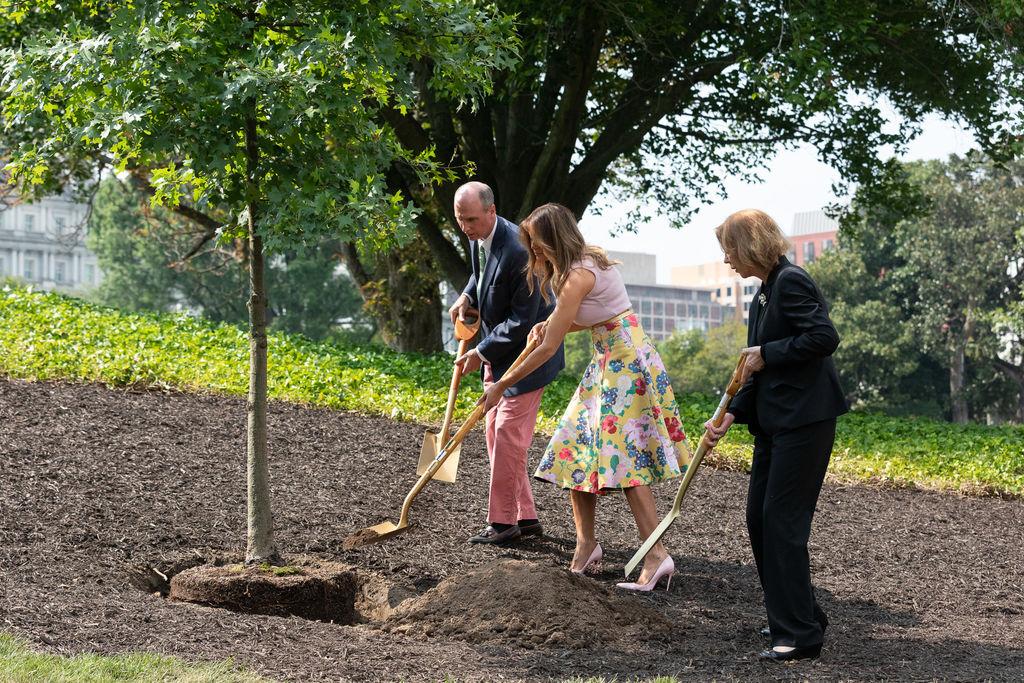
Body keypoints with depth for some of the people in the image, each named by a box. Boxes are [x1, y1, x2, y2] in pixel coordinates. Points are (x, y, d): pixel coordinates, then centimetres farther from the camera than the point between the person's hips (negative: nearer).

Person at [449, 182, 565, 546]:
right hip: (497, 350, 10)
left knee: (508, 433, -8)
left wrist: (482, 353, -20)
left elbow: (522, 320, -25)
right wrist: (467, 296, 5)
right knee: (496, 432, 11)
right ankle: (525, 516, 18)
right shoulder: (479, 237, -1)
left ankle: (503, 521, 0)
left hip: (526, 352, -10)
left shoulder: (518, 251, -29)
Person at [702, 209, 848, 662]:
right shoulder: (763, 296, 17)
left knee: (782, 521, -8)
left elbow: (824, 337, -24)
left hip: (805, 420, -10)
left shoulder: (791, 282, -12)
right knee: (759, 517, 12)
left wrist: (767, 353, -15)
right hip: (774, 421, 10)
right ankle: (801, 616, 24)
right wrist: (731, 416, 6)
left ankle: (800, 635, -2)